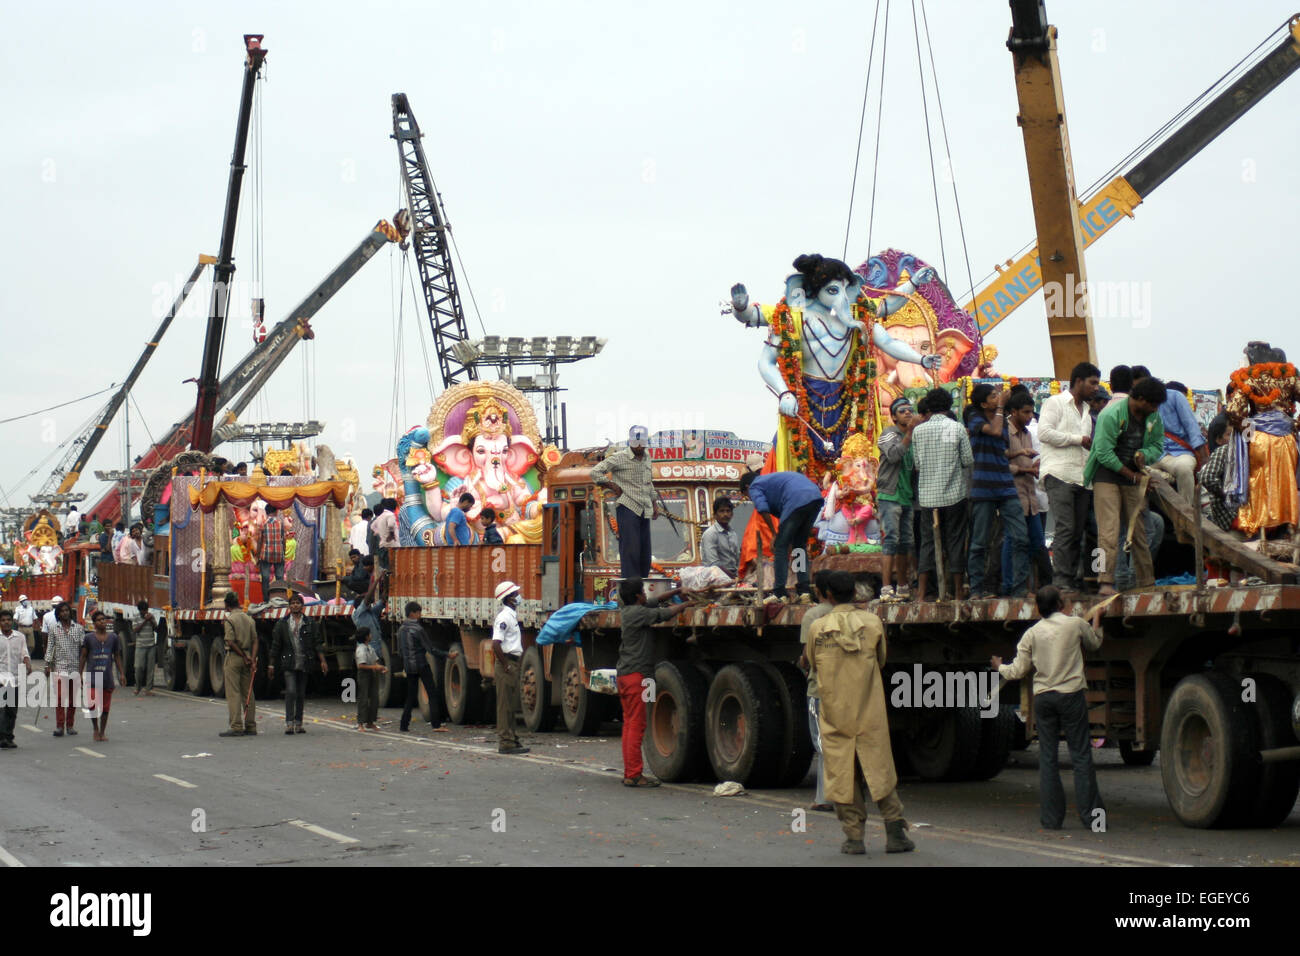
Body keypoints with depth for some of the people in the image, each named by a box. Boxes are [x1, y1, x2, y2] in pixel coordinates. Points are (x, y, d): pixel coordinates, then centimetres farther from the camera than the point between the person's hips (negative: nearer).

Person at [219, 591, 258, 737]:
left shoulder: (230, 619, -10)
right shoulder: (249, 619, 10)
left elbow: (231, 642, -16)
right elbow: (255, 641, 5)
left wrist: (244, 657, -8)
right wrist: (252, 659, -1)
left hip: (234, 656, -6)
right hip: (247, 656, 6)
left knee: (233, 693, -5)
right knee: (247, 692, 9)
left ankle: (236, 727, -10)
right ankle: (251, 727, 10)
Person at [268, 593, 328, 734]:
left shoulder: (310, 623, 8)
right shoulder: (282, 623, 5)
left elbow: (316, 643, 9)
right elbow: (275, 646, 8)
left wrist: (323, 660, 0)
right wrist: (271, 665, 6)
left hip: (304, 664, 2)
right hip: (289, 663, -2)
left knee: (301, 694, 6)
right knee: (291, 692, -15)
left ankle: (298, 724, 14)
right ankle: (289, 723, -14)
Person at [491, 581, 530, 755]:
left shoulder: (511, 615, 16)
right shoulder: (504, 617, -15)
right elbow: (496, 644, -24)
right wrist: (506, 666, -21)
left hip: (513, 662, 10)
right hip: (507, 663, -10)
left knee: (511, 705, 14)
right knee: (505, 704, -7)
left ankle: (511, 740, 20)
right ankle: (506, 742, -5)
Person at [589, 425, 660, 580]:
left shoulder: (647, 458, 16)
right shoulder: (619, 458, -5)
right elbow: (595, 472, -8)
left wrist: (654, 503, 22)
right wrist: (613, 487, -6)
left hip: (644, 510, 7)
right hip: (627, 509, -7)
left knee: (645, 552, 5)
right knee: (630, 551, -12)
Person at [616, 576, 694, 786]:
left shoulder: (627, 611, 15)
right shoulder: (637, 612, -12)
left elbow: (655, 603, 26)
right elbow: (665, 614, -14)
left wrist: (678, 592, 24)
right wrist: (686, 604, 2)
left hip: (624, 674, 10)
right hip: (636, 673, -10)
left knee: (629, 723, 12)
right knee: (636, 725, -9)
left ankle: (629, 772, 15)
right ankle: (634, 775, -10)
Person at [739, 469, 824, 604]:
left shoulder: (755, 487, 15)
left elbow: (763, 509, -5)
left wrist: (774, 534, 3)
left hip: (797, 501, -8)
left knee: (781, 547, 2)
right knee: (800, 545, 18)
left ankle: (779, 594, 0)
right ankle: (805, 591, 11)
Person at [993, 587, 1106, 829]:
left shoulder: (1031, 634, 2)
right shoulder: (1076, 624, -2)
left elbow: (1018, 671, 4)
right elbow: (1094, 643, 19)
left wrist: (1000, 667, 25)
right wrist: (1096, 618, 36)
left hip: (1043, 697, 2)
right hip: (1071, 695, -2)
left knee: (1047, 757, 6)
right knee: (1080, 755, 2)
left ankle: (1051, 818, 6)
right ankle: (1089, 814, 0)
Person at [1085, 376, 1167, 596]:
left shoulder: (1153, 417, 3)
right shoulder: (1111, 415, -17)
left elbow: (1158, 444, 12)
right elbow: (1104, 453, -17)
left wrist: (1144, 454, -12)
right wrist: (1131, 475, -12)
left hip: (1134, 478, 6)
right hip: (1107, 476, -6)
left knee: (1139, 530, 6)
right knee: (1109, 530, -15)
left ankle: (1147, 582, 11)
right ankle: (1106, 582, -19)